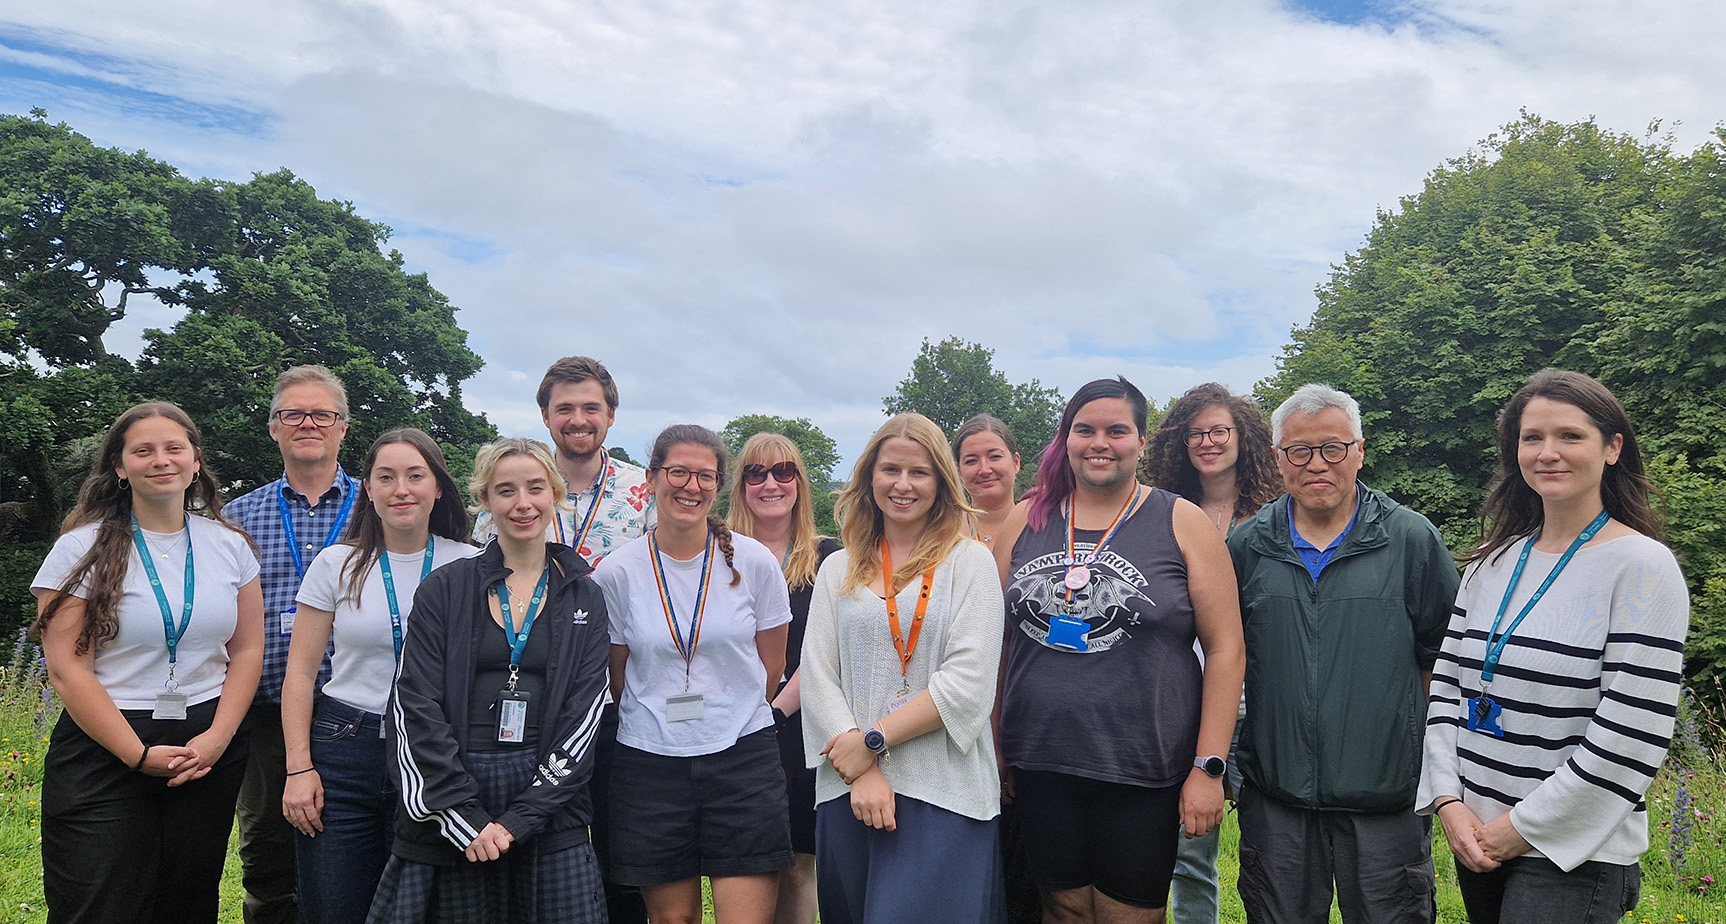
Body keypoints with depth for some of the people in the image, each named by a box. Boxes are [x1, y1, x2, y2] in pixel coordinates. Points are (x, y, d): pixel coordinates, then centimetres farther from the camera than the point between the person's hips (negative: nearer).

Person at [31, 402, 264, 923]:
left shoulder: (229, 545, 6)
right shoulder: (82, 549, -4)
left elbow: (248, 650, 7)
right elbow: (66, 669, -8)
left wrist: (218, 737, -7)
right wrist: (140, 755, -13)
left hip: (210, 748, 3)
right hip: (104, 753, -3)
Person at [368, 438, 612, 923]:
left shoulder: (584, 599, 6)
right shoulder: (444, 589, 3)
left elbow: (583, 714, 0)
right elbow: (416, 707, -4)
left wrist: (518, 820, -9)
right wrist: (467, 819, -11)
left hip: (547, 805, 1)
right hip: (449, 811, -1)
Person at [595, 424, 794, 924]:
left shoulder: (754, 562, -3)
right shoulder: (616, 573, -3)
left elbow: (771, 667, 7)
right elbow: (617, 677, 9)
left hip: (743, 757, 0)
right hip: (650, 763, 1)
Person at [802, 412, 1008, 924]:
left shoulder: (970, 563, 2)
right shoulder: (839, 570, 12)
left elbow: (968, 682, -8)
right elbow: (817, 678, 3)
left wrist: (872, 741, -11)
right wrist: (862, 774, -9)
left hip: (943, 794, -3)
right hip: (848, 789, 3)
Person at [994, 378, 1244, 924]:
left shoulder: (1181, 524, -2)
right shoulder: (1025, 524, 6)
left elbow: (1225, 648, -4)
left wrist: (1209, 768, -9)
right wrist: (993, 753, 7)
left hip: (1142, 774, -2)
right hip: (1039, 766, 3)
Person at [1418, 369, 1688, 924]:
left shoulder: (1641, 567, -11)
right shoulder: (1493, 562, 6)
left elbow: (1631, 738, -16)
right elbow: (1446, 683, 6)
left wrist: (1523, 828, -13)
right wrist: (1450, 803, -5)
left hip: (1572, 852, -5)